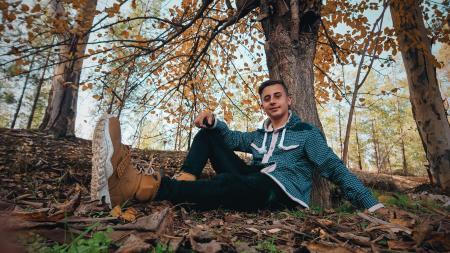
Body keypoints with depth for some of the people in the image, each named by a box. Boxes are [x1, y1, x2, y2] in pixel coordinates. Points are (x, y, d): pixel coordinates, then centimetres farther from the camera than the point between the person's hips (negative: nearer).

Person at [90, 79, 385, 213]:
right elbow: (230, 137, 11)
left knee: (227, 184, -40)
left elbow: (335, 168, 1)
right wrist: (212, 121, -10)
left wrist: (371, 205, -8)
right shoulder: (259, 135, 23)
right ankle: (182, 182, -22)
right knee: (208, 134, 4)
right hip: (253, 184, 6)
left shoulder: (307, 132, 8)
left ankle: (137, 185, -56)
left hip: (281, 192, -6)